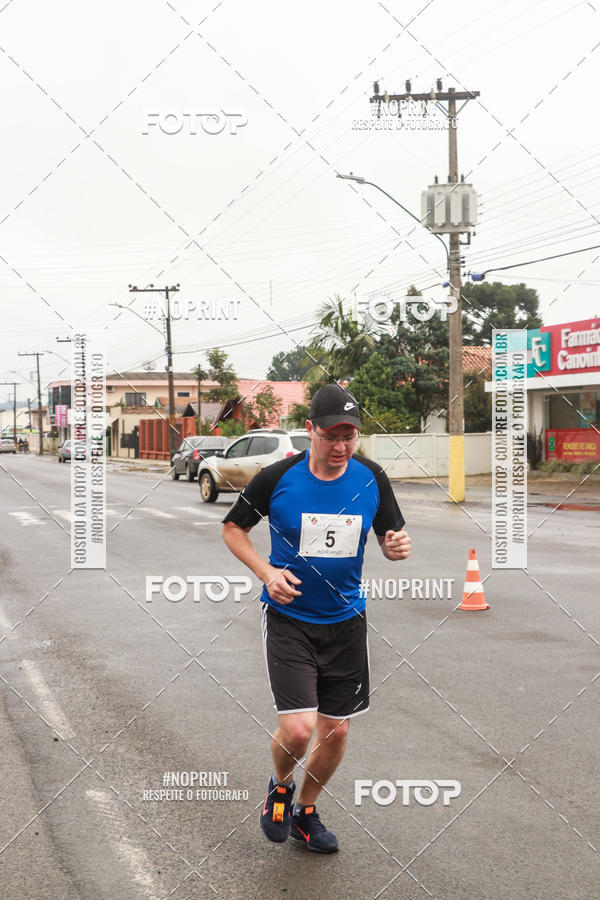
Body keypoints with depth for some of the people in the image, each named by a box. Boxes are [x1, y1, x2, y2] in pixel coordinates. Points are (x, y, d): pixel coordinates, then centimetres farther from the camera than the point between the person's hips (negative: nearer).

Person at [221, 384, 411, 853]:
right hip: (288, 618, -3)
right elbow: (233, 527, 1)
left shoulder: (371, 478, -4)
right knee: (298, 729, -14)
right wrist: (267, 572, -13)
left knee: (336, 732, 10)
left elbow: (391, 533, 9)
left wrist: (397, 545, -16)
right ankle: (280, 787, 21)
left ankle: (305, 811, 37)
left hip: (346, 621, 4)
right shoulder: (278, 477, -12)